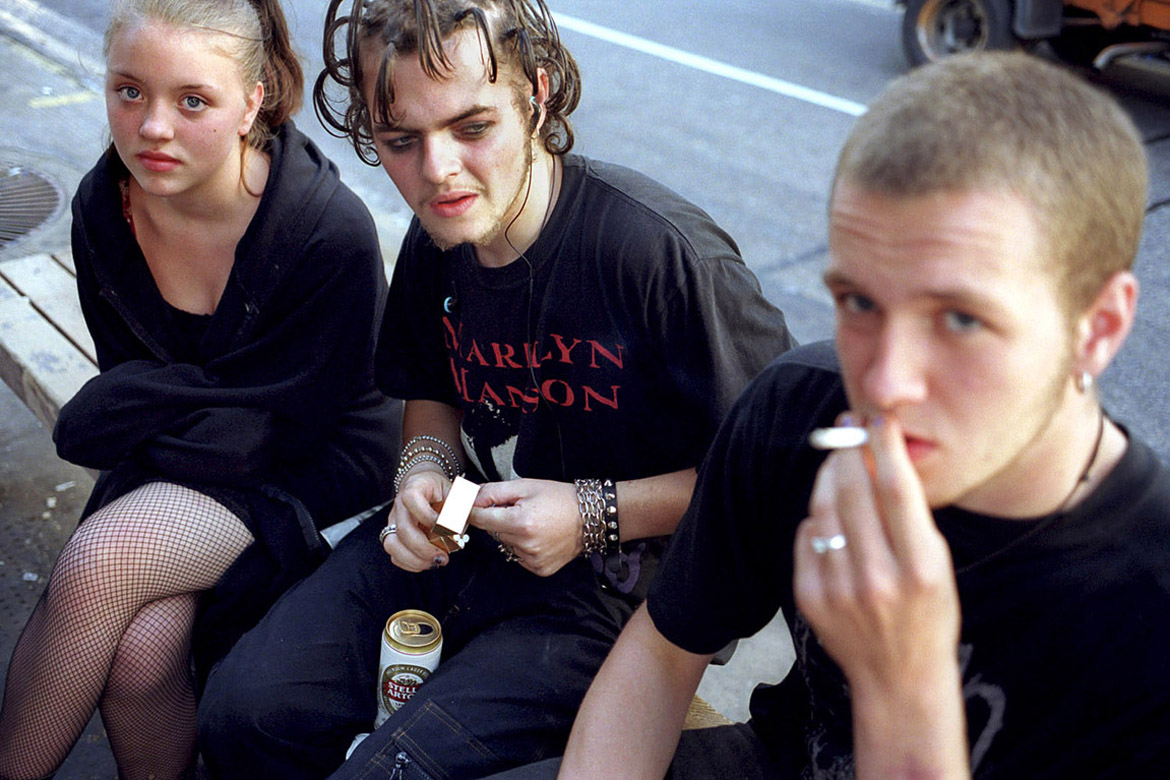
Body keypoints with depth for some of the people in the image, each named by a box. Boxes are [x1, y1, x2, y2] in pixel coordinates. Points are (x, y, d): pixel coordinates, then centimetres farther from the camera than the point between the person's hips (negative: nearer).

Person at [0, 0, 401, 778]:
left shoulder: (331, 231, -22)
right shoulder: (103, 208, -5)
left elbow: (285, 419, -16)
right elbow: (128, 370, 7)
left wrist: (113, 418, -12)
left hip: (312, 469, -4)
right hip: (181, 457, 5)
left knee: (98, 562, -27)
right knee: (140, 643, -25)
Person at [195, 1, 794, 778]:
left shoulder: (669, 253, -24)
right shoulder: (437, 238, 0)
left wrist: (598, 513, -20)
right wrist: (426, 467, -4)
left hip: (611, 584, -6)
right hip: (464, 535, 6)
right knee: (242, 712, -5)